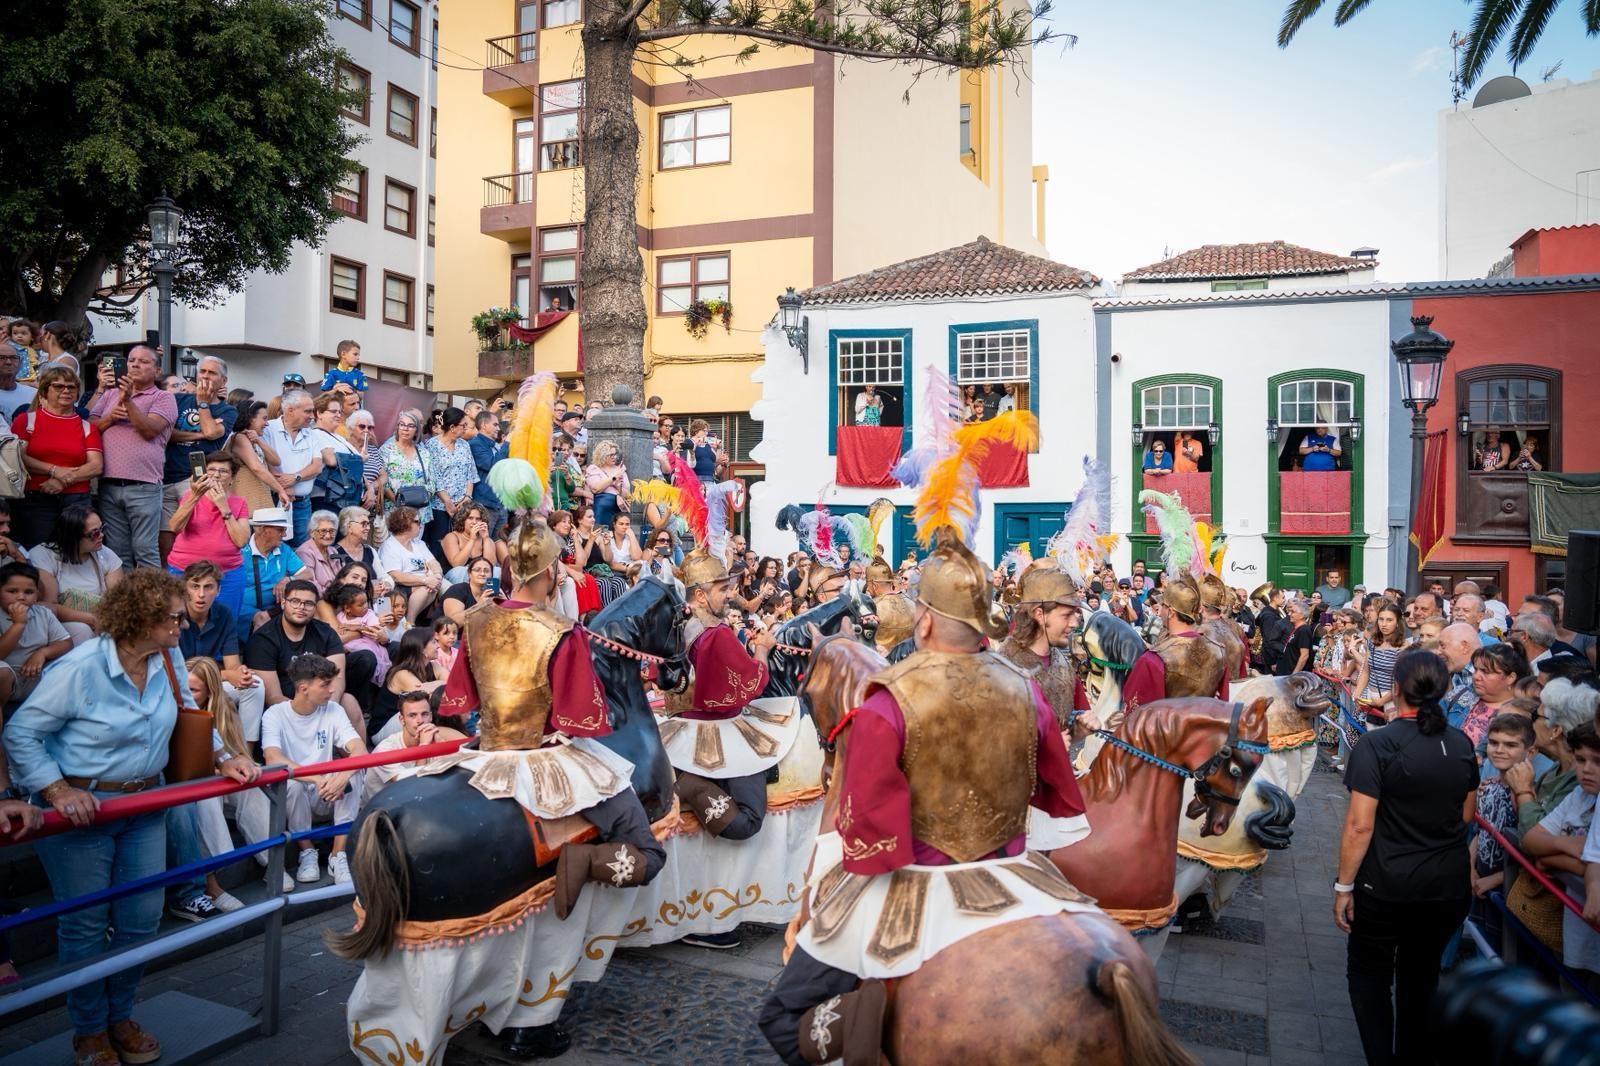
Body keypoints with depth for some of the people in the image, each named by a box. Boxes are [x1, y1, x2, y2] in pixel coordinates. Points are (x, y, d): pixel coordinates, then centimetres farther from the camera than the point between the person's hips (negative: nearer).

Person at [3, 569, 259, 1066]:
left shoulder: (168, 659, -6)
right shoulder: (79, 668, -21)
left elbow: (190, 713, 10)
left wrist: (224, 757, 1)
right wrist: (59, 791, -21)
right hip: (82, 810, -5)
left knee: (141, 919, 11)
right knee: (85, 925, 9)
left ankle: (120, 1017, 34)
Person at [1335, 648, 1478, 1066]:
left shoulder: (1377, 744, -18)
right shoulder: (1462, 744, -2)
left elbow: (1359, 825, -19)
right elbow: (1467, 816, 11)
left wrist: (1344, 886, -10)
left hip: (1387, 885, -5)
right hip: (1448, 885, 5)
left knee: (1369, 973, 14)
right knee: (1422, 977, 21)